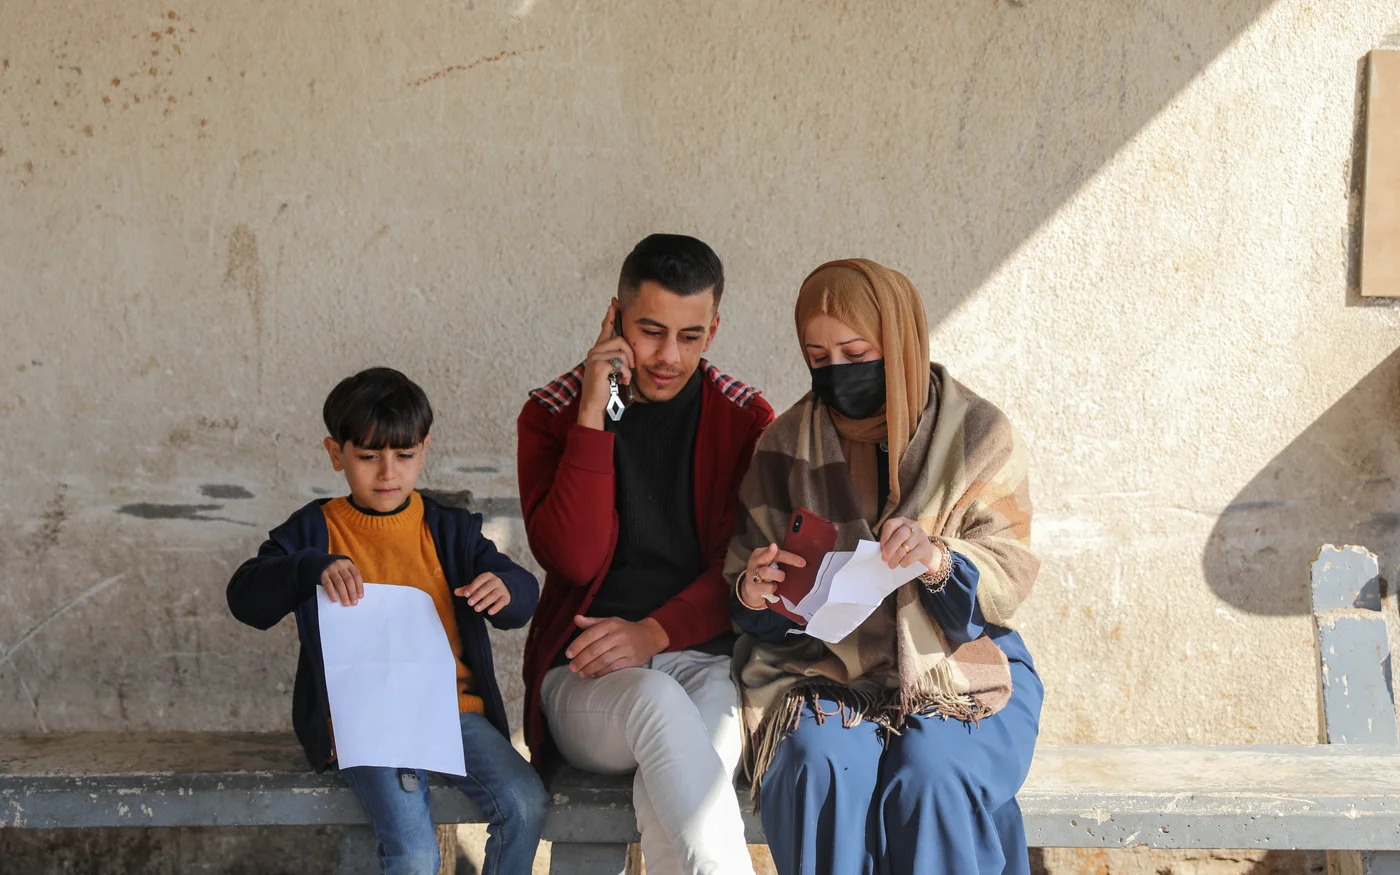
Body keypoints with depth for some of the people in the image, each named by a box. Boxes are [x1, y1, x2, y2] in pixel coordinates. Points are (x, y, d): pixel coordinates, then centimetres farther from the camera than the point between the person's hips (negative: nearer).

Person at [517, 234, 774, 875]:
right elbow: (575, 558, -9)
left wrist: (653, 633, -14)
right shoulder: (553, 413, 5)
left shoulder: (746, 419, 8)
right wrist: (593, 417, -12)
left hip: (709, 660, 1)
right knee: (659, 703, -36)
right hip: (587, 676, -1)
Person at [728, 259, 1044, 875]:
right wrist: (753, 593, -15)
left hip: (957, 669, -1)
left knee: (931, 782, -30)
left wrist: (939, 561, -25)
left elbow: (1009, 574, -3)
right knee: (821, 774, -29)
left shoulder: (976, 433, 1)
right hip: (821, 668, 1)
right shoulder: (786, 444, 7)